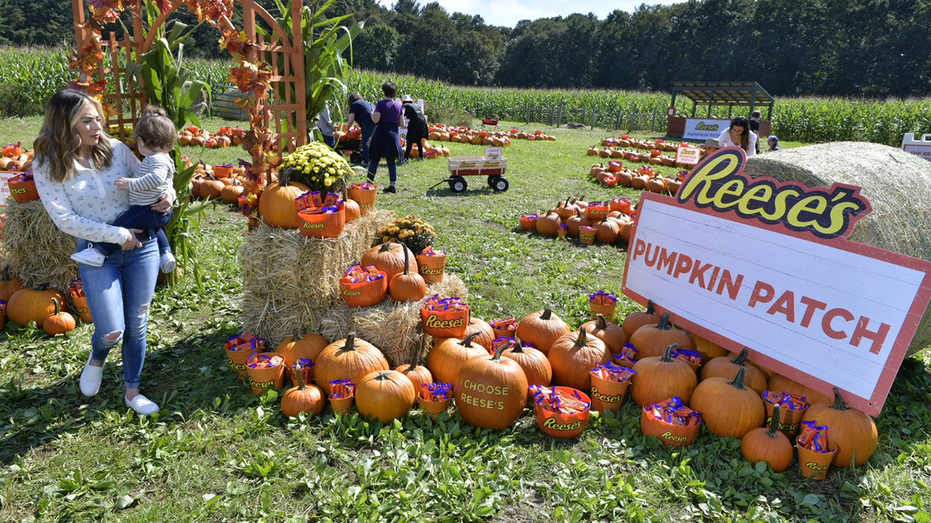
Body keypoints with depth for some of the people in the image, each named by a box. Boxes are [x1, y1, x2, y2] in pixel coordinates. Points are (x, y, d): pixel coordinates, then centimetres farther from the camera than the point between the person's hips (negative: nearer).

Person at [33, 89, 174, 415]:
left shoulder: (115, 149, -2)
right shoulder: (47, 167, -7)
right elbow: (65, 220, -11)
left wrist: (168, 195, -12)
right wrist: (119, 235, -17)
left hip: (141, 247, 2)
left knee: (137, 326, 10)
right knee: (112, 331, -9)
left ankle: (132, 391, 30)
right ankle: (97, 358, 31)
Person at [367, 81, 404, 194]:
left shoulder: (381, 103, -8)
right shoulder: (398, 105, 6)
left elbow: (375, 119, -15)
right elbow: (401, 123, 7)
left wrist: (371, 114, 5)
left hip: (381, 134, -4)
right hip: (393, 135, 4)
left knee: (374, 160, 4)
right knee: (391, 161, 9)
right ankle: (393, 185, 7)